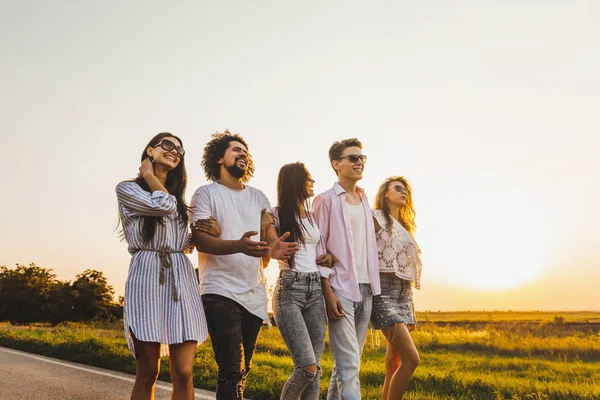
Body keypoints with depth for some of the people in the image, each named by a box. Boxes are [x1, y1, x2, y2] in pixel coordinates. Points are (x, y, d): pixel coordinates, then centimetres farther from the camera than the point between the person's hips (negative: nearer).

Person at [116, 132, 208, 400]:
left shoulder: (179, 197, 22)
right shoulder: (127, 189, 5)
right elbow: (163, 205, -12)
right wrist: (148, 173, 4)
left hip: (182, 279, 4)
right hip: (147, 277, -4)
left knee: (183, 373, -4)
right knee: (147, 373, -2)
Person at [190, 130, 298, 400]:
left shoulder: (258, 197, 16)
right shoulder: (206, 194, 0)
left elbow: (270, 234, 6)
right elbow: (200, 240, -13)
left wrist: (274, 248, -20)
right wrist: (238, 246, -32)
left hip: (254, 295, 6)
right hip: (221, 293, -5)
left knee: (242, 371, 13)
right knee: (232, 371, -13)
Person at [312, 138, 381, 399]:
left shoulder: (364, 201, 16)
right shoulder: (326, 200, -3)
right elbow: (317, 247, -7)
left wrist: (373, 288, 12)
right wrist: (327, 292, -15)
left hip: (366, 289, 7)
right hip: (340, 289, -7)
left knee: (348, 361, 12)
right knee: (348, 363, -10)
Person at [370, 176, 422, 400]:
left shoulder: (404, 227, 22)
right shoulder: (375, 218, 0)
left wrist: (411, 308, 18)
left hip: (404, 294, 8)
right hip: (383, 290, -8)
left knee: (394, 364, 7)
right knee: (411, 359, -16)